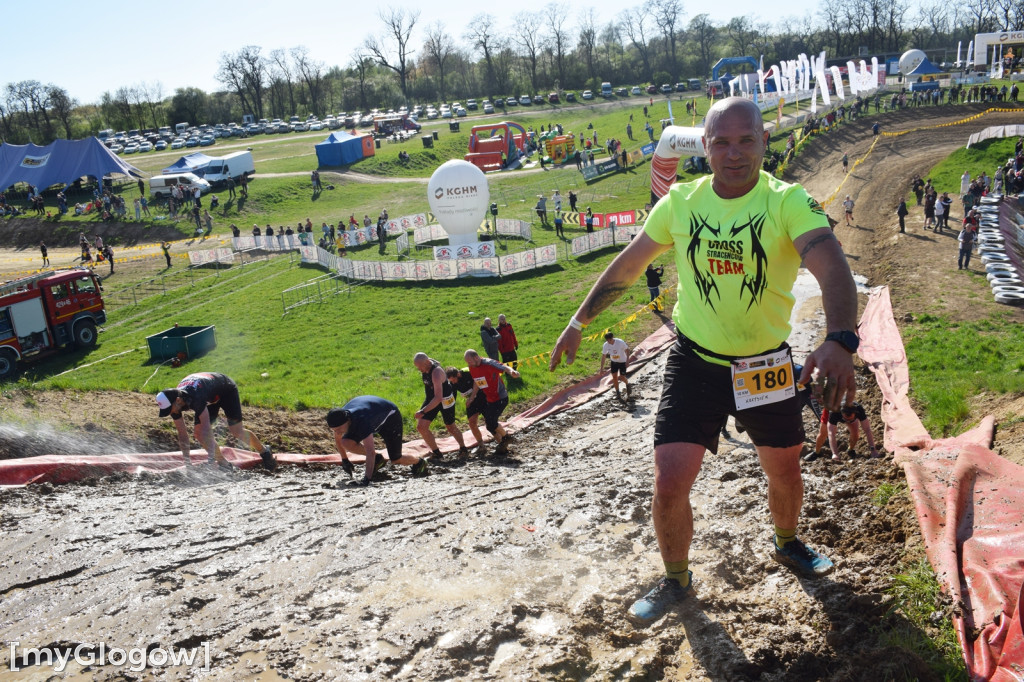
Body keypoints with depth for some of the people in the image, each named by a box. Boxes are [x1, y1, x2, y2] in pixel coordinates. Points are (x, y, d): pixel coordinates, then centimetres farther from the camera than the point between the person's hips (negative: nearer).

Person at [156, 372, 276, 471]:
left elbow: (207, 429, -46)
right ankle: (224, 464, 4)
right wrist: (187, 462, -14)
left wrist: (211, 459, -46)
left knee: (237, 431, -13)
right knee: (199, 433, -10)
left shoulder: (195, 398, -45)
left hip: (227, 389, -7)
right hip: (211, 398, 7)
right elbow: (182, 434, -14)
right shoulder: (173, 403, -23)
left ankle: (264, 451, 12)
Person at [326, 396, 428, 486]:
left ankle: (419, 462, 24)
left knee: (395, 459, -9)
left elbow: (370, 452, -48)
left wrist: (366, 479, -51)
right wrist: (345, 460, 4)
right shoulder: (340, 418, -25)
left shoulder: (361, 420, -45)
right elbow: (338, 441, -2)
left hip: (390, 416, -6)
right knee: (346, 443, -17)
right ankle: (377, 459, 5)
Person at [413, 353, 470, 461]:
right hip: (431, 398, 7)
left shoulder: (436, 373, -37)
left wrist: (423, 411, -49)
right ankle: (436, 453, 4)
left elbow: (438, 398, -44)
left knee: (450, 427, 13)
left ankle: (463, 448, 40)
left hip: (445, 400, -7)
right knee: (421, 426, -8)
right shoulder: (425, 367, -12)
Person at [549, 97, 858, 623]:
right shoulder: (680, 202, -5)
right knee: (669, 485, -5)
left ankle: (787, 544, 53)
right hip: (694, 362, 1)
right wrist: (578, 323, 10)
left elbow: (831, 267, -31)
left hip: (766, 367, 0)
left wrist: (839, 341, -49)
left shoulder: (788, 202, -14)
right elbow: (628, 264, 7)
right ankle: (675, 580, 24)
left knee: (785, 472, 19)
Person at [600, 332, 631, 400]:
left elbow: (627, 349, -11)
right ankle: (617, 393, 16)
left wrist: (627, 360, -18)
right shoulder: (605, 345, -18)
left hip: (622, 361, -3)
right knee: (614, 377, 0)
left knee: (622, 377, -4)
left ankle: (627, 384, 31)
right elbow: (603, 356, -7)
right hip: (614, 361, 3)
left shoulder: (620, 342, -27)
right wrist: (602, 368, -7)